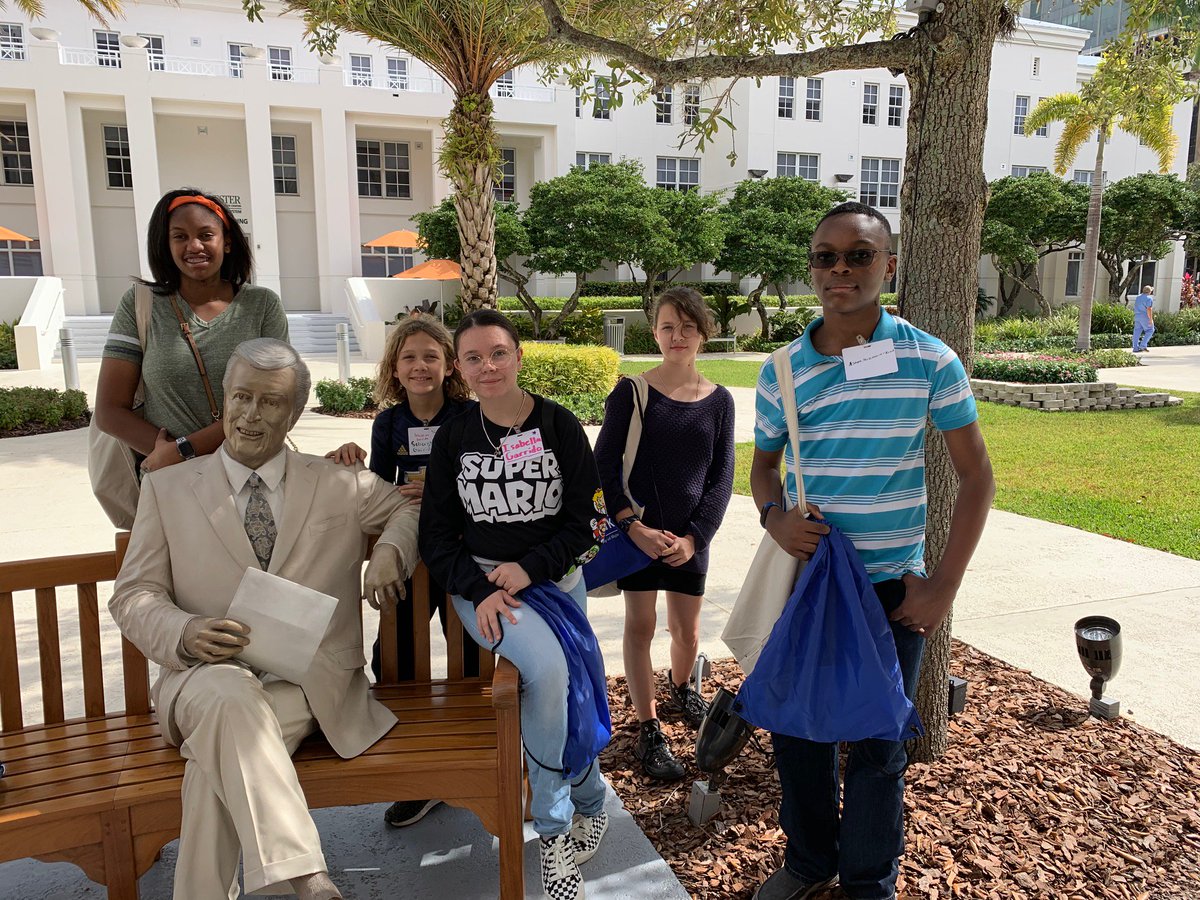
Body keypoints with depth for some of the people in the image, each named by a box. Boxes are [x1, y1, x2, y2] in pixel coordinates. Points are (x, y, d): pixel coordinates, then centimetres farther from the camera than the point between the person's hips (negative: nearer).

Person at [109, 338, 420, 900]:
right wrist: (187, 635, -16)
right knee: (230, 698, -36)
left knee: (220, 758, -31)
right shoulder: (167, 487, 12)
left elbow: (414, 510, 23)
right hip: (204, 674, 0)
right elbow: (133, 596, 8)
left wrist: (391, 551, -1)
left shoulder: (338, 486, 12)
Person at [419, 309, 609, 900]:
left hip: (556, 578, 1)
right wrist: (479, 591, -13)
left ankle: (555, 826, 19)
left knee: (564, 690, -8)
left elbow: (585, 518, -1)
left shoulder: (561, 426, -1)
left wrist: (530, 568, -15)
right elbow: (437, 533, 3)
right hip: (479, 580, -1)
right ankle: (588, 804, -6)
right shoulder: (453, 437, 3)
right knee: (548, 667, -27)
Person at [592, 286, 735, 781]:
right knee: (641, 625, 2)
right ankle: (648, 729, 16)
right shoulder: (631, 392, -6)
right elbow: (603, 464, -7)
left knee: (687, 630, 13)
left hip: (690, 536, 2)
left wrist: (694, 536, -9)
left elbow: (722, 477, 1)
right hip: (637, 531, -2)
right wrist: (634, 526, -15)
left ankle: (680, 685, 45)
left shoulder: (719, 401, 1)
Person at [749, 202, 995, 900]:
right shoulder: (782, 372, 0)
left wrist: (944, 586, -8)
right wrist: (775, 517, -11)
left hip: (892, 587, -3)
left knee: (878, 745, 9)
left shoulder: (930, 361, -8)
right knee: (796, 727, 15)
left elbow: (977, 476, -3)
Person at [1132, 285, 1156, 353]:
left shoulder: (1138, 297, 12)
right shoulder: (1149, 298, -12)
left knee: (1137, 331, 5)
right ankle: (1143, 345, -5)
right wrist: (1151, 319, -18)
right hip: (1145, 317, -7)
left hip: (1137, 316, 7)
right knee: (1149, 330, 4)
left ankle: (1135, 348, 3)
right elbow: (1149, 309, -19)